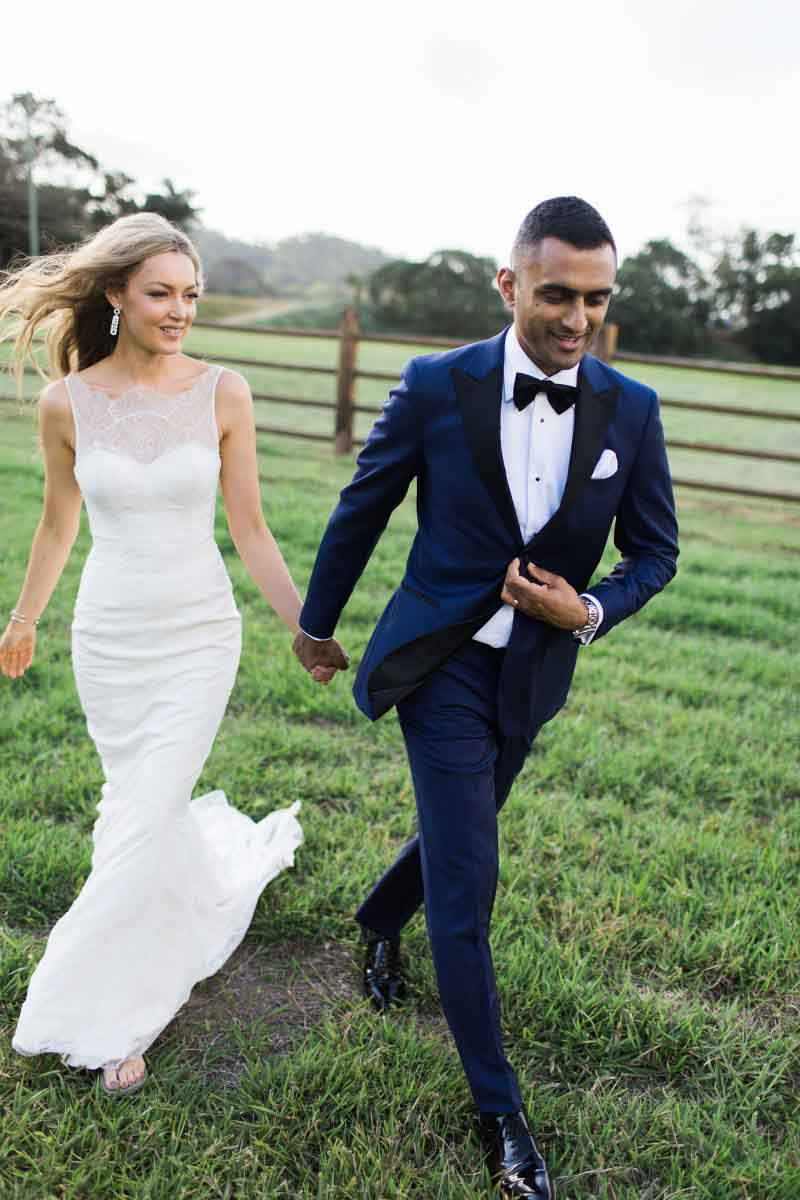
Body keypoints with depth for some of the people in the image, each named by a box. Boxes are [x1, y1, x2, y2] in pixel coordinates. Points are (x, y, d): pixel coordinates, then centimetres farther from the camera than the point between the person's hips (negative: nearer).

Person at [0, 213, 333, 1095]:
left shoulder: (222, 394, -7)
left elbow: (250, 531, -2)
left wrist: (306, 629, -4)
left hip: (199, 635, -2)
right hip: (107, 638, 2)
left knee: (143, 825, -3)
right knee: (142, 806, 15)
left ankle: (105, 1020, 17)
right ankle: (236, 860, 50)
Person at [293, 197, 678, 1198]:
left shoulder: (630, 411, -6)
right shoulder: (437, 386, -14)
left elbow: (654, 550, 4)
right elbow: (361, 509, -1)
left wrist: (590, 612, -16)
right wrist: (316, 622, 9)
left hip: (535, 671, 4)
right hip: (443, 663, -4)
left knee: (458, 833, 24)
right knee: (466, 884, -3)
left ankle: (380, 922, 58)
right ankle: (499, 1111, 15)